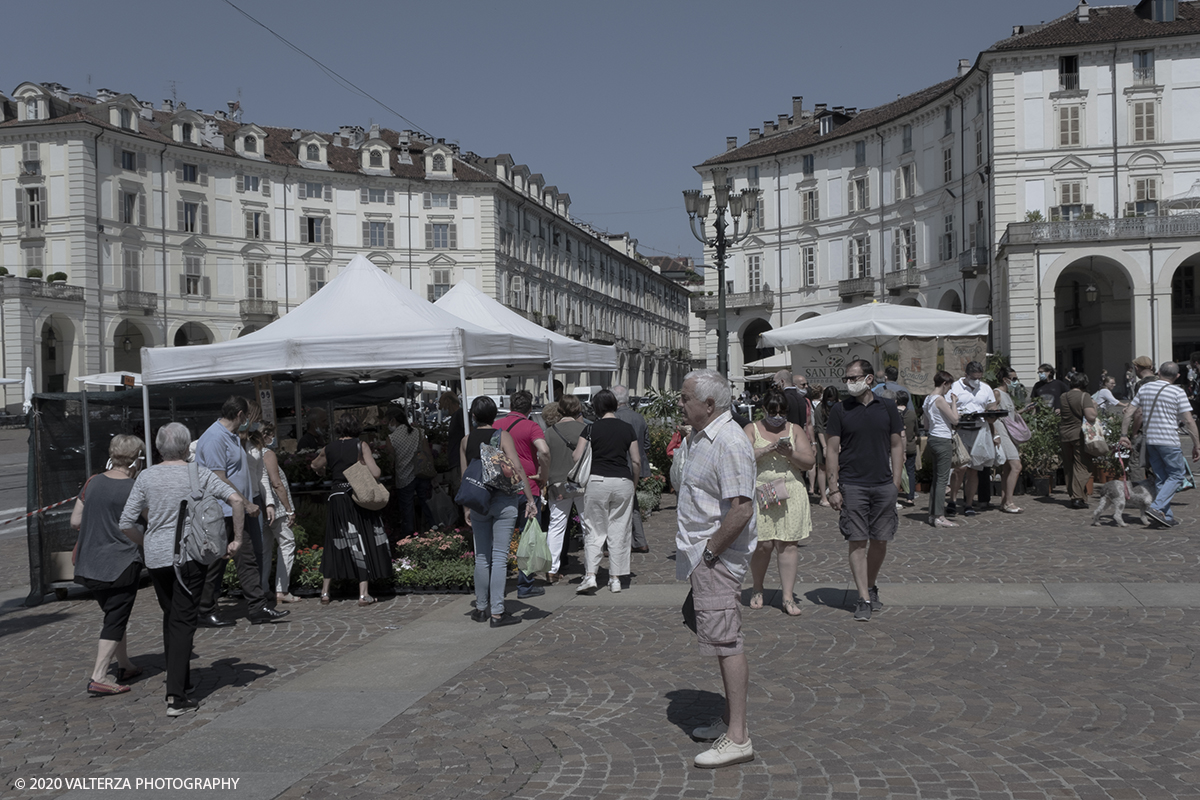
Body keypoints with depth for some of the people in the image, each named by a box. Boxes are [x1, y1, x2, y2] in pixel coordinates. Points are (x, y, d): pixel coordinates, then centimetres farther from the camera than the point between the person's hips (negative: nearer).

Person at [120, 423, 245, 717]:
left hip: (156, 557, 3)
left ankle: (180, 681, 31)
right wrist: (237, 539, -5)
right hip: (190, 554, -3)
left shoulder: (146, 477, 2)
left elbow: (126, 523, 2)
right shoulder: (199, 474, -3)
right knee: (183, 621, -2)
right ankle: (176, 697, -8)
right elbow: (236, 499, -13)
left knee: (170, 618, 20)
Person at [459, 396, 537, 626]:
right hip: (503, 500, -3)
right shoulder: (503, 436, -5)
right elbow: (517, 468, -13)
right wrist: (530, 499, -11)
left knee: (482, 556, 13)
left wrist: (467, 507, 13)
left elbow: (464, 476, 6)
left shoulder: (466, 441, 5)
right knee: (499, 557, -2)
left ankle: (481, 608, 21)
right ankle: (496, 613, -2)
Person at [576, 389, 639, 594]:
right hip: (623, 482, 2)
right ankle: (615, 579, 10)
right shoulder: (627, 428, 4)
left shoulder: (592, 428, -3)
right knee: (619, 531, 8)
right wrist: (634, 484, 17)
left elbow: (577, 457, -6)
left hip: (597, 481, -2)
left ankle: (590, 575, -5)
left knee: (594, 531, 6)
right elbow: (636, 461, 5)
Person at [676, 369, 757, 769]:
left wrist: (709, 552, -18)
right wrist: (697, 551, 16)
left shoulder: (729, 443, -20)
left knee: (726, 642, -7)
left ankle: (738, 737, -2)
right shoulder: (701, 438, 14)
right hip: (703, 555, 10)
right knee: (723, 640, 17)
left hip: (718, 557, -10)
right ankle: (729, 719, 29)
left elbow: (741, 509, -26)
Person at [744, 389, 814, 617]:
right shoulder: (752, 429, 8)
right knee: (762, 544, -3)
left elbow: (809, 461, 6)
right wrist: (765, 450, -18)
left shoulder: (795, 430, 13)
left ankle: (788, 597, 2)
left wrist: (791, 454, -12)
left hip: (791, 493, 2)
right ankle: (757, 589, 20)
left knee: (788, 544, -4)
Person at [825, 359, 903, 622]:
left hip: (884, 485, 2)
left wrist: (896, 482, 3)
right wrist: (834, 489, -5)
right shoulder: (840, 410, 1)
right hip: (852, 486, -2)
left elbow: (897, 446, 10)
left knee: (880, 541, 8)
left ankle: (872, 588, 28)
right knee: (857, 542, -4)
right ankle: (863, 599, 1)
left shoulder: (887, 407, 5)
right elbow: (832, 451, 1)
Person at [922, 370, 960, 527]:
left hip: (933, 439, 9)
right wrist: (954, 402, -3)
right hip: (943, 440, -9)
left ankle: (933, 514, 15)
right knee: (942, 479, -7)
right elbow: (955, 419, -14)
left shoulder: (928, 398, 13)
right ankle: (939, 517, -6)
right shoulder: (940, 399, -14)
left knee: (936, 479, 13)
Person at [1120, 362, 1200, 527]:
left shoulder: (1144, 388, 7)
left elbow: (1129, 413, 6)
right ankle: (1156, 507, -10)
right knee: (1177, 475, 5)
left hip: (1149, 440, 5)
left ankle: (1167, 516, 13)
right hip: (1169, 441, -5)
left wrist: (1124, 435, 12)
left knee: (1161, 478, 12)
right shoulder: (1178, 392, -7)